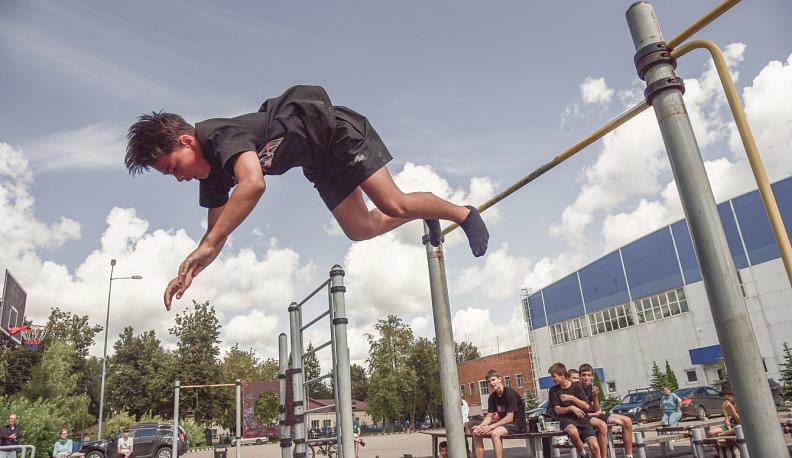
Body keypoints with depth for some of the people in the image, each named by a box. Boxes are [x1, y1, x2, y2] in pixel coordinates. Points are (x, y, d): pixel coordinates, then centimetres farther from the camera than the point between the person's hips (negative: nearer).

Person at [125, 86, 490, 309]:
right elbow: (216, 230, 6)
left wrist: (206, 247, -47)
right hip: (320, 162, 8)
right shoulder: (213, 174, -4)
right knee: (360, 229, 7)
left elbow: (253, 183, -51)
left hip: (338, 131, -8)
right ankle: (424, 217, 29)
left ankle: (463, 213, 11)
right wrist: (189, 272, -8)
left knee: (392, 205, -13)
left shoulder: (223, 133, -31)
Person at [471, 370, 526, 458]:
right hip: (503, 423, 8)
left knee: (495, 433, -36)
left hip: (517, 424, -8)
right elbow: (489, 417, 6)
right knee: (476, 434, -7)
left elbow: (510, 418, -21)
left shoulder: (510, 393, -17)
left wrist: (490, 427, -23)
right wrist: (480, 426, -15)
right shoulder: (492, 397, 7)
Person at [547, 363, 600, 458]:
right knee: (573, 432, -37)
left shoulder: (577, 387, 5)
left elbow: (586, 406, 1)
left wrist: (572, 398, -12)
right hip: (567, 419, -1)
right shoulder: (554, 390, 5)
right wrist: (571, 408, -15)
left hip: (582, 419, 1)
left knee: (595, 446, -20)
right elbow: (558, 410, 1)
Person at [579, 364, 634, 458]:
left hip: (593, 415, 8)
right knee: (602, 425, -40)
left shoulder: (591, 387, 10)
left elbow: (597, 411, 7)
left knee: (627, 421, 0)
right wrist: (595, 414, -5)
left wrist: (595, 396, -10)